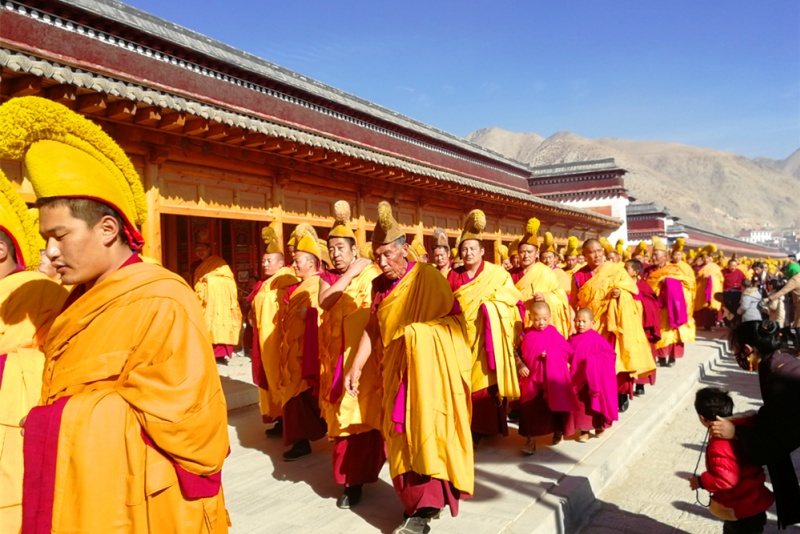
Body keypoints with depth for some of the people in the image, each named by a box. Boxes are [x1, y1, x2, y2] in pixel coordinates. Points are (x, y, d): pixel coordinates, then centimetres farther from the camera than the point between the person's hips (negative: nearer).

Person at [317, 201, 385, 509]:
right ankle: (352, 476, 24)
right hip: (339, 355, 3)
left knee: (366, 413, -1)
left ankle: (355, 477, 12)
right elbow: (324, 301, -15)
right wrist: (349, 275, -14)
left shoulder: (372, 273, -1)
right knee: (344, 414, 8)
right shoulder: (327, 278, 7)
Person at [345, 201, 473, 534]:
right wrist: (356, 368, 0)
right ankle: (418, 501, 24)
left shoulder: (428, 278, -11)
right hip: (395, 371, 6)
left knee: (425, 430, -5)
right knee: (401, 435, 9)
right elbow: (372, 329, 6)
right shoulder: (379, 285, 5)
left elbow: (454, 321, -8)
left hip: (429, 368, -6)